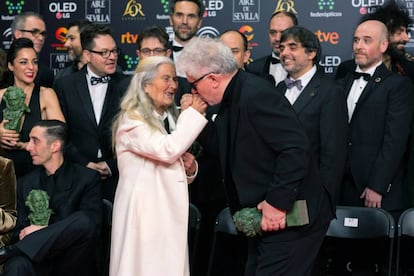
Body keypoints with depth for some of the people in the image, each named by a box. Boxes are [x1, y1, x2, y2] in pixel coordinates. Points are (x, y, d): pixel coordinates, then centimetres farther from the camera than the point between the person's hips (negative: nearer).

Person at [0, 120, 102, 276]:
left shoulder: (88, 178, 7)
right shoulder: (25, 184, 18)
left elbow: (92, 223, -5)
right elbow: (19, 230, 12)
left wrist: (45, 230, -12)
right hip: (37, 262, -1)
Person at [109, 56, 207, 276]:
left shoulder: (170, 119, 16)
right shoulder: (131, 120, -9)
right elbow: (167, 150, -24)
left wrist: (189, 167, 0)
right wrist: (194, 114, -15)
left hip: (170, 212, 7)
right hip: (143, 211, -7)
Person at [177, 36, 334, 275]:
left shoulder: (256, 94, -21)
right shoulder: (233, 97, 10)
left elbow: (296, 147, -27)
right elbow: (225, 147, 17)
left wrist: (277, 202, -25)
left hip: (289, 216, -10)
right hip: (267, 217, 10)